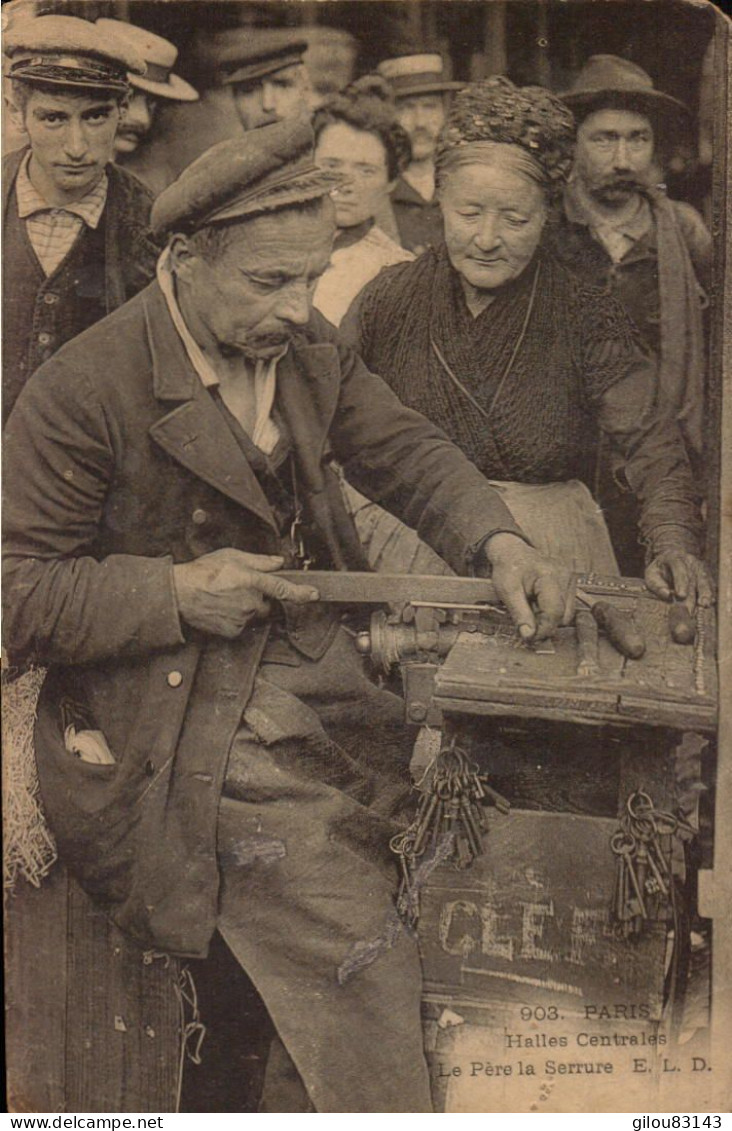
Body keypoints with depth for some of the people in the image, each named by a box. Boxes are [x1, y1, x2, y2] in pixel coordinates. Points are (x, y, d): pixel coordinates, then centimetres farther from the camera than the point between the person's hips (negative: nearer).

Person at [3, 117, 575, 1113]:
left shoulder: (309, 349, 7)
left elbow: (402, 449, 11)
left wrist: (497, 542, -8)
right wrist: (175, 593, -21)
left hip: (322, 674, 8)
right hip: (185, 725, -7)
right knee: (349, 942, -16)